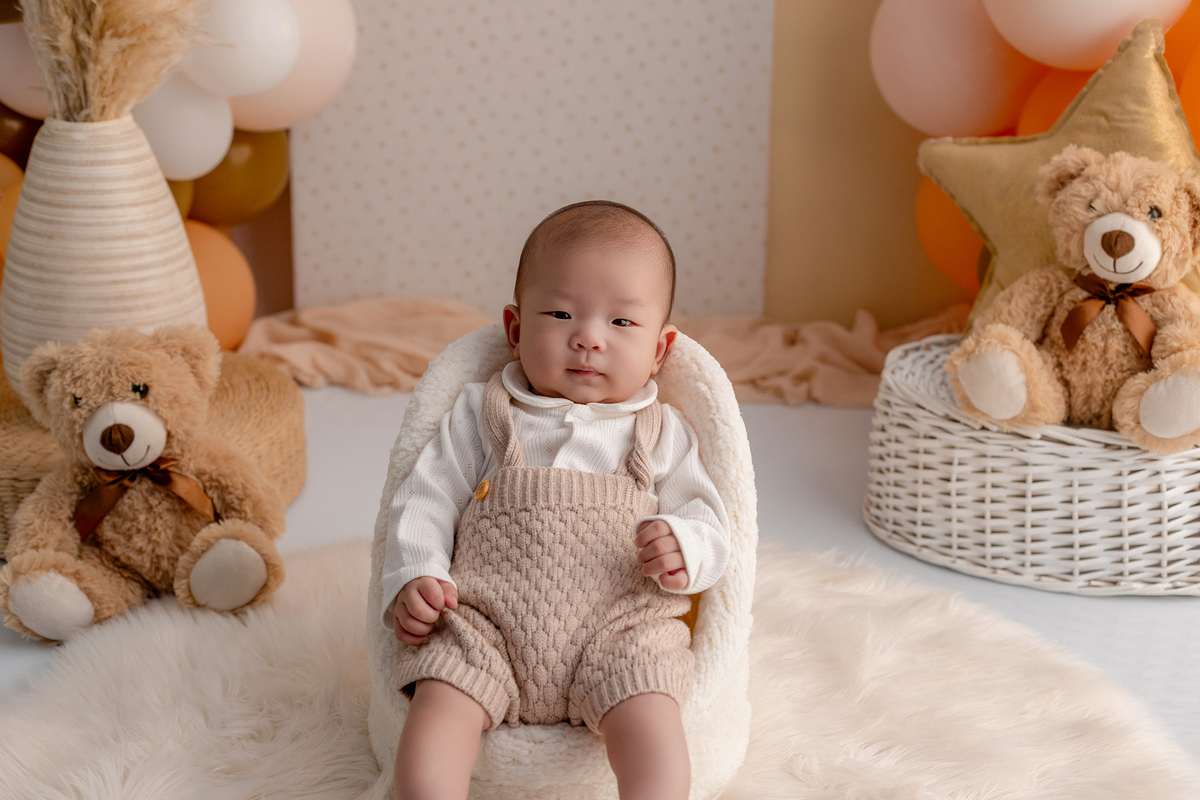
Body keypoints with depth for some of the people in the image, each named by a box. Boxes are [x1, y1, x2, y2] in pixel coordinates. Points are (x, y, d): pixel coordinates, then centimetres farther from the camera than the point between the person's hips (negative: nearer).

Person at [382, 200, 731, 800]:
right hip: (485, 621, 1)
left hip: (618, 626, 0)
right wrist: (414, 577, -5)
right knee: (437, 704, -27)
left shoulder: (662, 434, 17)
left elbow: (707, 520, 14)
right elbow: (425, 501, 13)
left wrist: (684, 547, -11)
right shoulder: (480, 413, 16)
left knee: (650, 721, -29)